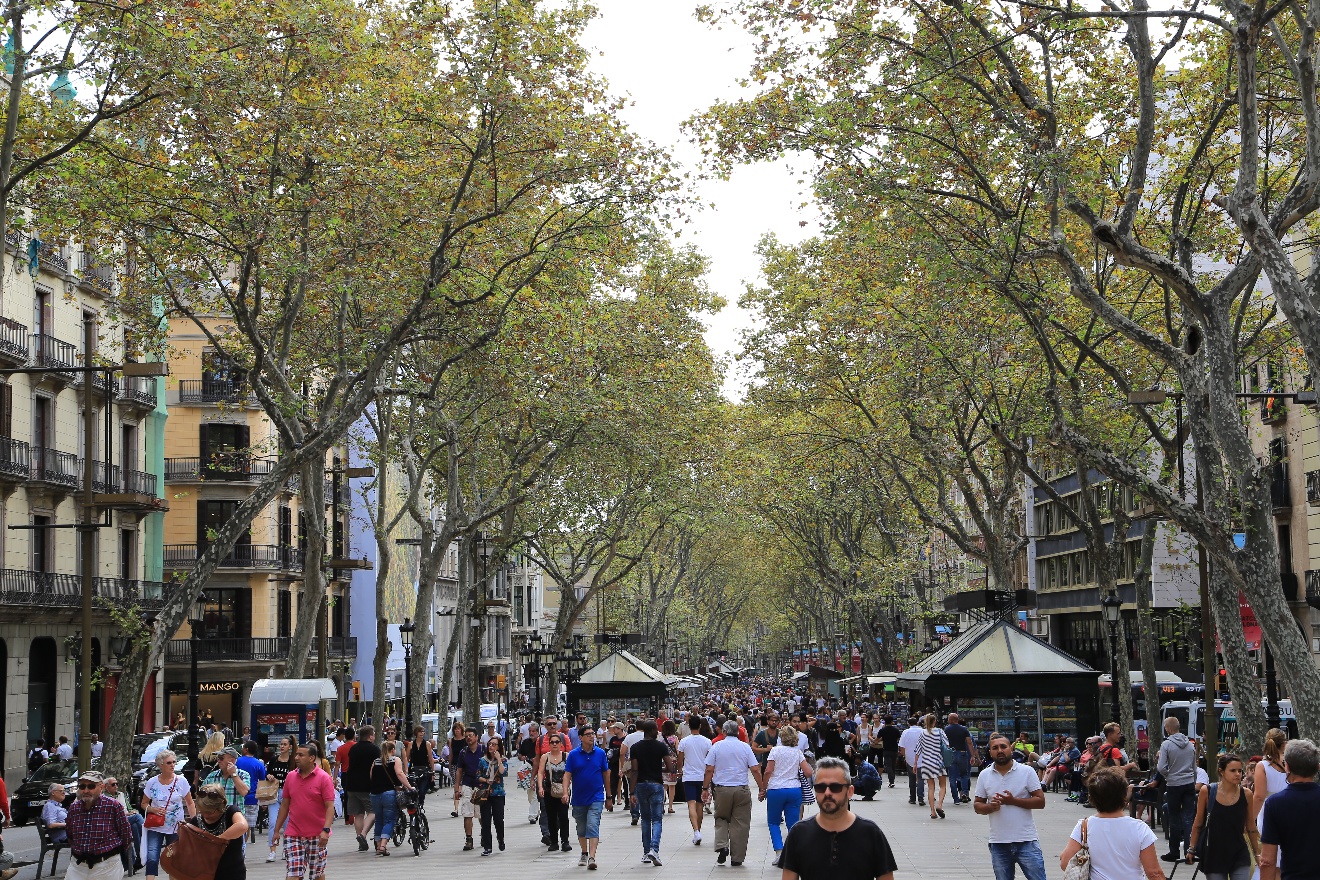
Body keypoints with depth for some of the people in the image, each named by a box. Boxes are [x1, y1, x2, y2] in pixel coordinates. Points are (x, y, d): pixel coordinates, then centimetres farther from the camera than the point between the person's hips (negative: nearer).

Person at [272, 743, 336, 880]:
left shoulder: (323, 777, -6)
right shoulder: (291, 777, 7)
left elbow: (330, 807, -10)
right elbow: (285, 805, 13)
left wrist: (326, 830, -22)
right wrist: (277, 830, 12)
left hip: (317, 836, -3)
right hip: (293, 835, 3)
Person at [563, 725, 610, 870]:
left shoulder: (600, 753, -1)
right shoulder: (573, 754, -3)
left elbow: (606, 774, 8)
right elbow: (567, 775, -4)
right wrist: (565, 793, -18)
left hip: (596, 798, -2)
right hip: (578, 799, 2)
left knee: (593, 827, -16)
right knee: (581, 829, 16)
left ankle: (592, 858, -22)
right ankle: (584, 853, 36)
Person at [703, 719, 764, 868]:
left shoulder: (716, 746, 0)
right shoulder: (745, 747, 2)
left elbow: (709, 770, -2)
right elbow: (755, 770, -1)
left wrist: (705, 788, 6)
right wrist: (762, 787, 7)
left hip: (721, 789, 0)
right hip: (741, 790, 0)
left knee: (721, 819, 17)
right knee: (740, 824, 6)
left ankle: (722, 845, -5)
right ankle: (737, 858, 8)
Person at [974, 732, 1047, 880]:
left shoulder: (1027, 772, -2)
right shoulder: (984, 775, 6)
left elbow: (1040, 802, -5)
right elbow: (977, 805, 9)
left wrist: (1013, 801, -16)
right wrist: (990, 807, -14)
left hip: (1026, 841, -3)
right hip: (998, 844, 3)